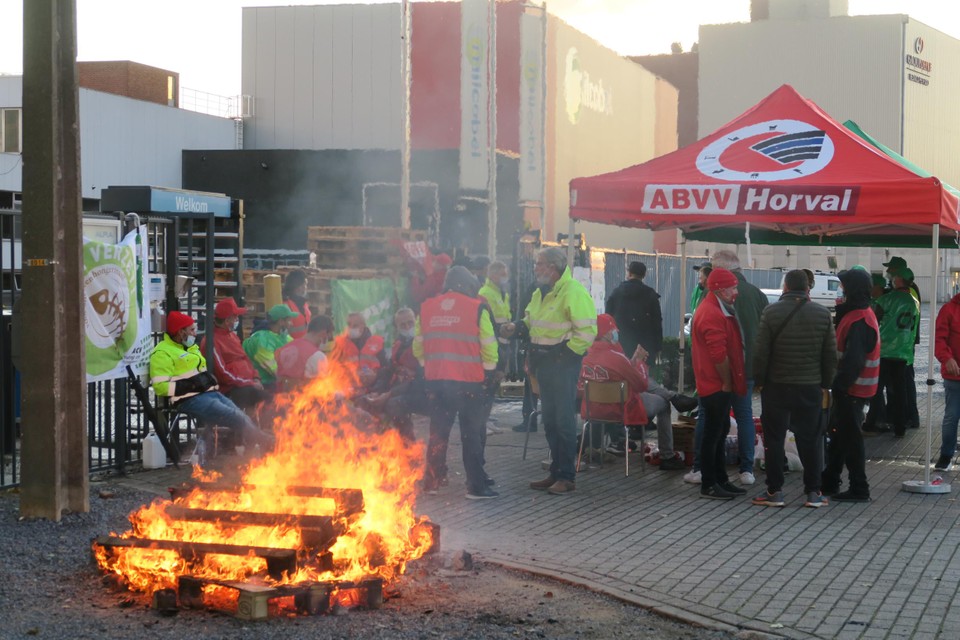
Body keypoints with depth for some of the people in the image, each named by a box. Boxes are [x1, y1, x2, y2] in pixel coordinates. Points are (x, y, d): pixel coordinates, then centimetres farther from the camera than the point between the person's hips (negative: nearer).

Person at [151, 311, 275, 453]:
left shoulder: (191, 348, 26)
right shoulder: (162, 353, -4)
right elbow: (160, 386, -14)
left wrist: (210, 380, 14)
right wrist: (191, 385, -18)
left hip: (210, 393, 8)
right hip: (190, 400, -8)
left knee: (242, 417, -15)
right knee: (235, 417, -25)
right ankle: (262, 441, -29)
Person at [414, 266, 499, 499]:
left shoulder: (427, 308, 6)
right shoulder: (477, 308, -5)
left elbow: (418, 347, 11)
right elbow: (489, 347, -5)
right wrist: (488, 371, 10)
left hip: (436, 380, 4)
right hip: (468, 381, -4)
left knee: (438, 431, 15)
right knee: (472, 433, 4)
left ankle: (431, 482, 18)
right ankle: (476, 486, 3)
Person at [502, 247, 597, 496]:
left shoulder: (573, 292, -16)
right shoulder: (540, 293, 13)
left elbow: (586, 331, -20)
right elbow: (531, 322, 26)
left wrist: (566, 352, -19)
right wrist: (517, 327, 6)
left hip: (563, 363, -9)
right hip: (544, 362, 9)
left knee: (564, 420, -6)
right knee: (549, 419, 13)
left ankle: (567, 477, 0)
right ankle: (556, 472, 21)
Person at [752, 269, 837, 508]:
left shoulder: (771, 312, -7)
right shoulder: (823, 314, 0)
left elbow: (761, 352, -8)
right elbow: (831, 354, 3)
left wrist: (760, 381, 2)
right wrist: (825, 384, 11)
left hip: (776, 386, -2)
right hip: (810, 387, 2)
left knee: (774, 439, 6)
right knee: (810, 439, 9)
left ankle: (774, 491, 7)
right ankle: (813, 492, 9)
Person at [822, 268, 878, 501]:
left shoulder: (859, 321, -21)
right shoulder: (862, 314, 12)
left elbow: (853, 360, -28)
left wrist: (840, 384, -25)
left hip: (851, 390, -10)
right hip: (850, 388, 10)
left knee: (850, 438, -4)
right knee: (839, 436, 17)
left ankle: (859, 490, 1)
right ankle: (829, 483, 27)